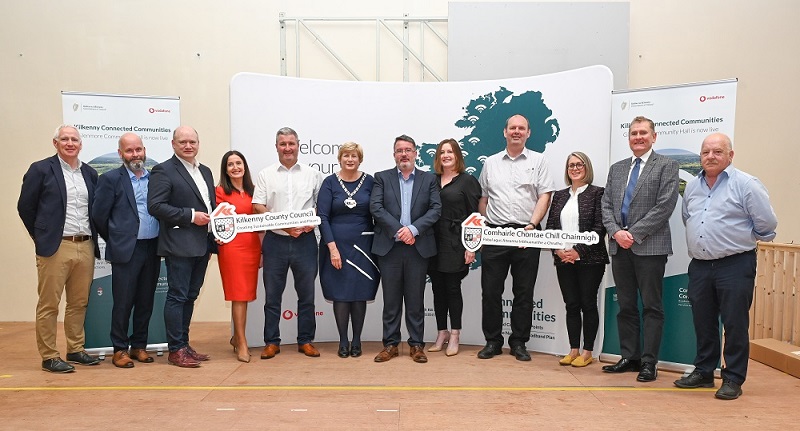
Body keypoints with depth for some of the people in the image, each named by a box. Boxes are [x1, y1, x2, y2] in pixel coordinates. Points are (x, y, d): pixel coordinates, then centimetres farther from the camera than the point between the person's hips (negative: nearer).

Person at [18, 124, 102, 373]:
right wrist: (41, 236, 2)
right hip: (55, 247, -4)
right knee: (49, 305, 2)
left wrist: (93, 236, 11)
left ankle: (75, 350, 22)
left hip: (86, 247, 5)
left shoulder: (90, 173, 13)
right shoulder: (41, 169, -1)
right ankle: (49, 357, 9)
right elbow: (25, 207, 0)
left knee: (79, 303, 11)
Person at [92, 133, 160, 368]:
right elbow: (99, 215, -1)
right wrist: (115, 240, 6)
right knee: (123, 302, 2)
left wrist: (160, 242, 8)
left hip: (152, 249, 4)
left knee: (146, 302, 10)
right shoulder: (111, 179, -2)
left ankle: (139, 346, 22)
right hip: (126, 250, -4)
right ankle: (120, 349, 14)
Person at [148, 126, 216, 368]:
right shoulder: (164, 171, -6)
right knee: (177, 296, -2)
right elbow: (155, 206, -15)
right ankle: (176, 350, 6)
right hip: (179, 245, -7)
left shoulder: (205, 171, 17)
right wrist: (190, 216, -18)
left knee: (190, 296, 13)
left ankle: (184, 344, 22)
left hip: (202, 245, 8)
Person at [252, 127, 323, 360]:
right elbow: (258, 207, -1)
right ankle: (272, 342, 17)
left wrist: (313, 222, -11)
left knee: (306, 294, 7)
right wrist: (283, 225, -13)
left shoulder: (312, 174, 7)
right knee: (272, 295, 6)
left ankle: (306, 341, 19)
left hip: (305, 241, 0)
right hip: (275, 241, 0)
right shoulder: (266, 175, 6)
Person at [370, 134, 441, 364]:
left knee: (416, 299, 6)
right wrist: (398, 230, -14)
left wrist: (413, 229, -14)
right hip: (389, 247, 0)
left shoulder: (429, 179, 9)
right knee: (391, 299, 6)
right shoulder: (382, 177, 7)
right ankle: (390, 344, 15)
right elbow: (375, 207, -5)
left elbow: (435, 209, -1)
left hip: (418, 247, 0)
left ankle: (416, 345, 16)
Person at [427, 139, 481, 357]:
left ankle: (454, 336, 13)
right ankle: (442, 333, 21)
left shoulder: (467, 181, -1)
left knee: (453, 288, 1)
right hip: (433, 243, 4)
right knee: (438, 289, 9)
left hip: (455, 244, -4)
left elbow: (473, 216, -4)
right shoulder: (432, 180, 10)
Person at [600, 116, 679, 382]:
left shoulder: (666, 166, 0)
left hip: (650, 246, -5)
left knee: (651, 307, 1)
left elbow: (665, 206, -10)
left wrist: (634, 233, -14)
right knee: (626, 306, 11)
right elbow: (606, 205, 11)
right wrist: (616, 232, -7)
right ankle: (629, 357, 19)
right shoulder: (617, 169, 17)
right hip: (620, 247, 5)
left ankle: (649, 362, 7)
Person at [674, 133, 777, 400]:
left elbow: (766, 225, -8)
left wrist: (737, 240, 4)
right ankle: (703, 372, 25)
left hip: (735, 266, -6)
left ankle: (733, 379, 12)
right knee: (703, 324, 13)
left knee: (735, 325, 1)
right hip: (699, 266, 6)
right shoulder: (692, 187, 10)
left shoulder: (746, 185, -9)